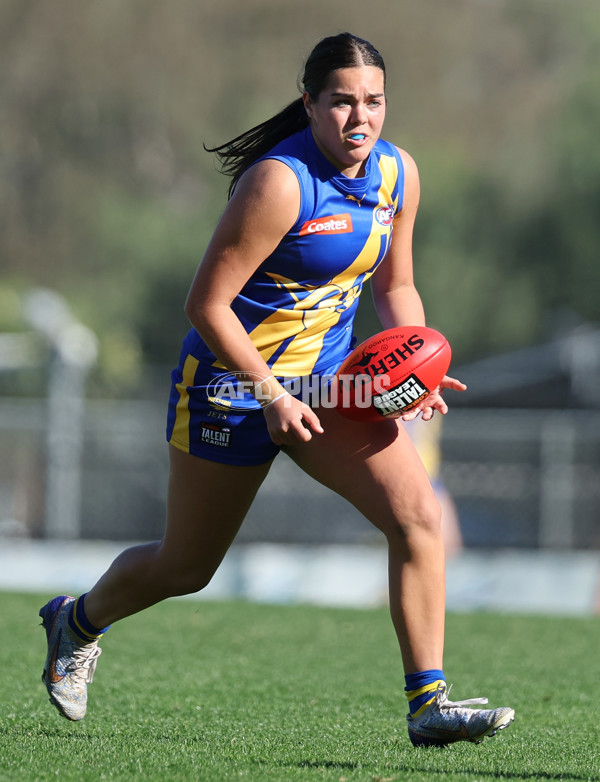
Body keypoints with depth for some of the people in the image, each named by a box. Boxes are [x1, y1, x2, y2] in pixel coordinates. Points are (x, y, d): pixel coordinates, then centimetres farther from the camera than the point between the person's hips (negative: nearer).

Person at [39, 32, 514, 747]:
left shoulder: (398, 173, -1)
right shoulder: (280, 182, -24)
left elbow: (395, 287, 13)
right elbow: (206, 304, -21)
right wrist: (271, 396, -22)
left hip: (328, 381, 6)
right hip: (233, 384, -5)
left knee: (416, 511, -17)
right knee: (186, 567, 10)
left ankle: (428, 703, -15)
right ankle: (78, 621, 42)